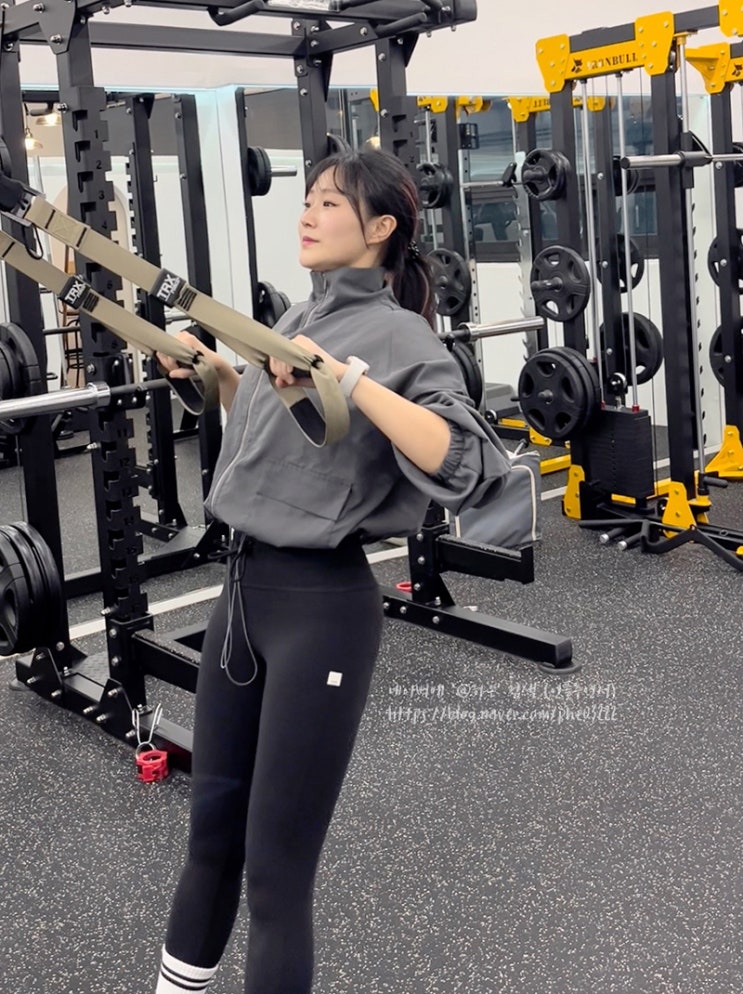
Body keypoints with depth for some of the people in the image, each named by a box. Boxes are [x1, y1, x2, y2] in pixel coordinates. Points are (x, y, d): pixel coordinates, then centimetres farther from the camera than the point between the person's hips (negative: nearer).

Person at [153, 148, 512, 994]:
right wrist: (218, 371, 15)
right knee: (212, 823, 20)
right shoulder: (298, 317, 12)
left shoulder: (398, 334, -12)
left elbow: (473, 467, -27)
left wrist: (349, 378, -31)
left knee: (276, 864, 3)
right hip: (245, 584, 8)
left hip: (322, 602, -8)